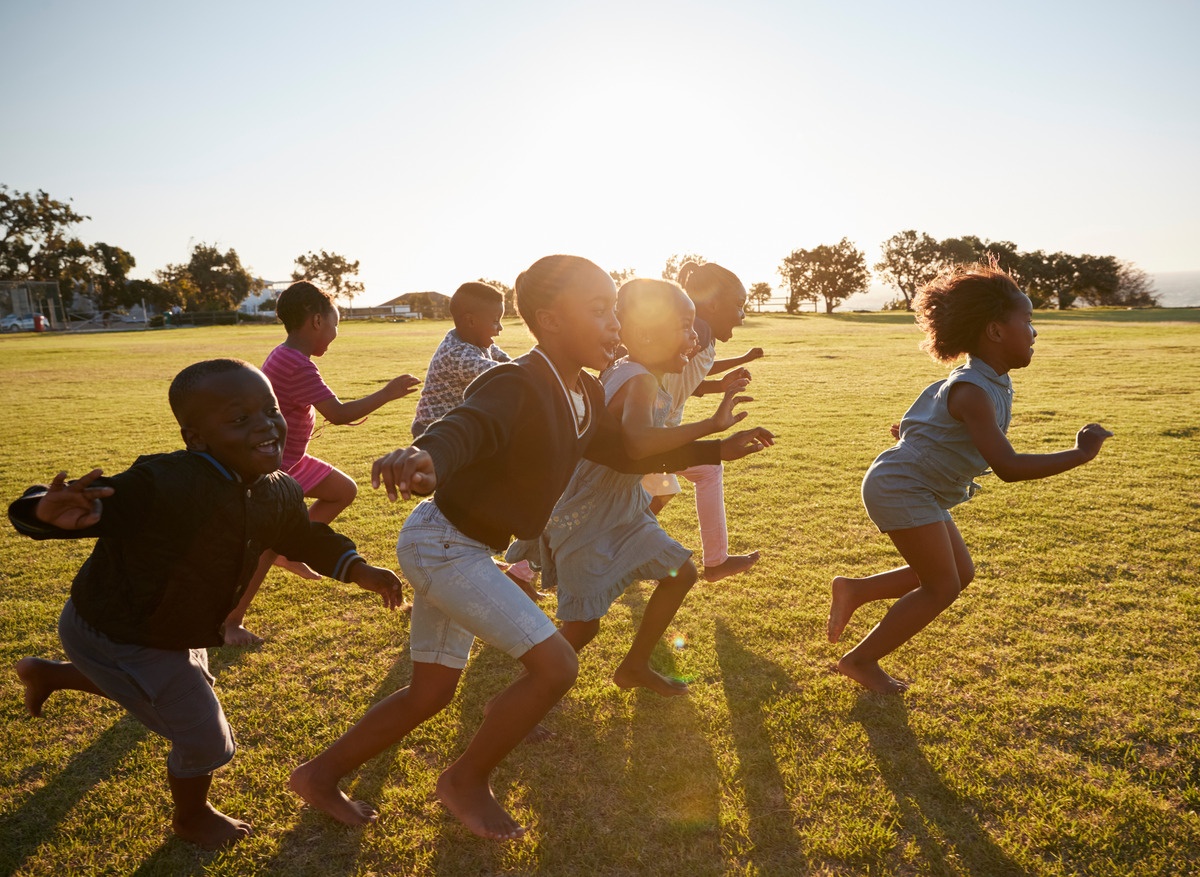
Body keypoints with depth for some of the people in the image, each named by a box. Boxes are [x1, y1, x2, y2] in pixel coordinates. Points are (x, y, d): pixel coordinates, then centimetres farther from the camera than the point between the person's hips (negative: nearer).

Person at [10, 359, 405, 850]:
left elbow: (305, 538, 4)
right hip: (114, 638, -8)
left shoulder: (278, 494, -14)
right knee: (205, 739, 0)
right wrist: (53, 512, -60)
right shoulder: (161, 486, -38)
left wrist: (358, 570, -6)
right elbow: (86, 507, -37)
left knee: (189, 688, 37)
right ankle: (193, 818, 37)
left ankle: (47, 674, 58)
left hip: (171, 629, 8)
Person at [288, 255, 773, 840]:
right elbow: (462, 428, -47)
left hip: (465, 549, 9)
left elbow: (624, 452, 17)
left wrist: (716, 450, 17)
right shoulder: (515, 387, -26)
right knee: (554, 664, -13)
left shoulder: (584, 397, 1)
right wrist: (423, 456, -71)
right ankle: (466, 781, 10)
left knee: (431, 692, 17)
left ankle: (320, 775, 34)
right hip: (441, 544, -9)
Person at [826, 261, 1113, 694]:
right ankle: (861, 660, 10)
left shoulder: (993, 384, 6)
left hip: (921, 491, 10)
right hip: (901, 488, -10)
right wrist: (1080, 454, -26)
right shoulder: (973, 392, -25)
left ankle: (854, 589, 20)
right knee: (942, 587, -3)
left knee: (960, 572, 14)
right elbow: (1007, 466, -32)